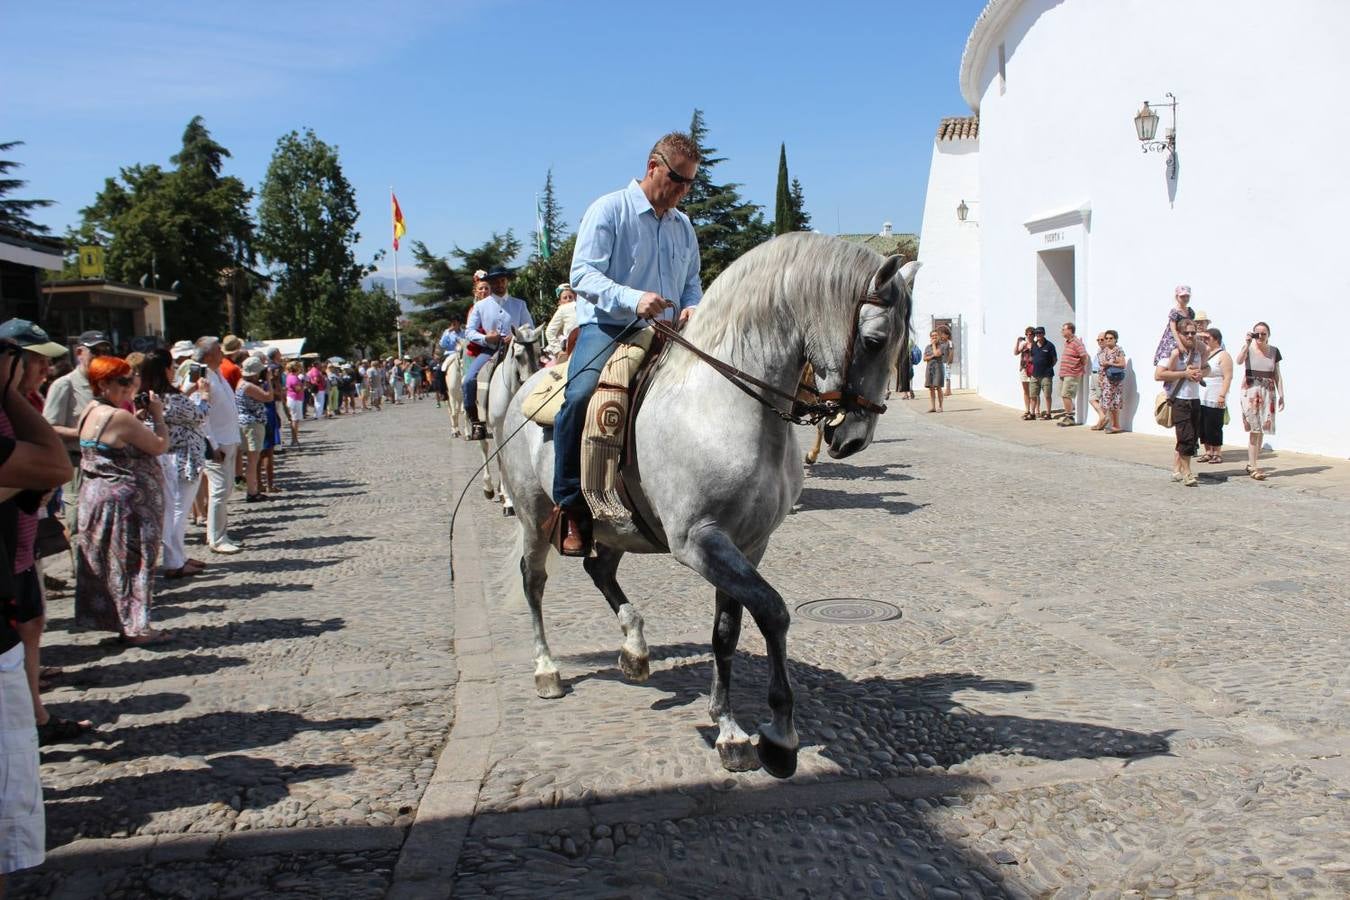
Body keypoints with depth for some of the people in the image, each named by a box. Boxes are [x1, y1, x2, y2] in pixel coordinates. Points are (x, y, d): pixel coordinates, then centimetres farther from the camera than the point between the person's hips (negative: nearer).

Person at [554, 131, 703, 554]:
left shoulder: (683, 225, 18)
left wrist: (691, 307, 0)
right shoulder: (608, 210, -2)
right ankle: (571, 507, -23)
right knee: (580, 395, -32)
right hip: (607, 327, -7)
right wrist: (633, 299, -29)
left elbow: (692, 282, 25)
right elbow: (582, 274, -12)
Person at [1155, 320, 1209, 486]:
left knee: (1193, 437, 10)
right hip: (1178, 400, -7)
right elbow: (1158, 375, -21)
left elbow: (1206, 368, 26)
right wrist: (1184, 373, -20)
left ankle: (1177, 469, 24)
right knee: (1186, 436, -12)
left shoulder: (1198, 351, 9)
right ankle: (1186, 473, -1)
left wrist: (1201, 373, 2)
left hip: (1194, 399, 7)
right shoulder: (1174, 352, -12)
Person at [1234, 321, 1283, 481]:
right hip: (1250, 391, -4)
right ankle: (1254, 467, -9)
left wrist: (1281, 395, 6)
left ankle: (1251, 463, 16)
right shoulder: (1248, 349, -1)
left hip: (1268, 392, 4)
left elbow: (1277, 375, 11)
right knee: (1255, 429, -10)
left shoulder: (1274, 351, 8)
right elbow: (1239, 361, -22)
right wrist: (1248, 343, -23)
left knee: (1262, 429, 6)